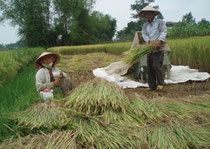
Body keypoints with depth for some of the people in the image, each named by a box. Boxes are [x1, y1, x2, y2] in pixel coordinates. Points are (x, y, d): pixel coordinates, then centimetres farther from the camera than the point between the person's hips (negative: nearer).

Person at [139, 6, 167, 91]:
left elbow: (164, 32, -7)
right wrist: (149, 41, -16)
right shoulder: (145, 25, 17)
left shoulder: (160, 22, 4)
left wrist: (159, 41, -23)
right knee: (149, 67, 1)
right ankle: (152, 86, 8)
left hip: (159, 48, -5)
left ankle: (160, 83, -1)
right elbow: (144, 34, 3)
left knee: (156, 65, -16)